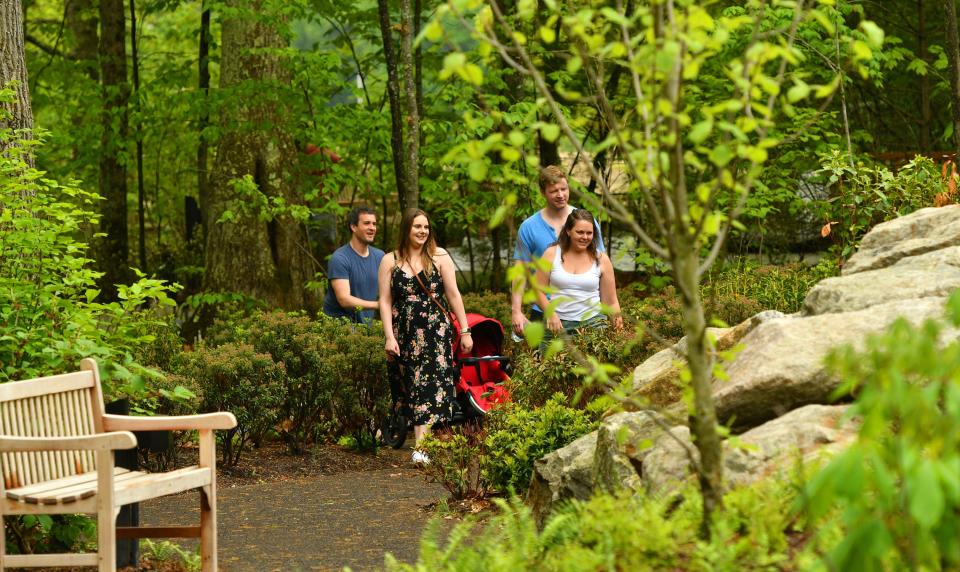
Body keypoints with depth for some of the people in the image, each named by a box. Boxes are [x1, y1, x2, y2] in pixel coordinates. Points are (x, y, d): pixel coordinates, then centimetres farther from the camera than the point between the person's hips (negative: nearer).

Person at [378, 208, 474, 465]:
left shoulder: (439, 256, 5)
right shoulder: (390, 261, 7)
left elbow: (453, 294, 5)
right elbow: (385, 301, 4)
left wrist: (464, 331, 2)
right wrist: (389, 337, -5)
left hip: (437, 331, -1)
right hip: (406, 334, 1)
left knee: (432, 384, -12)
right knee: (414, 385, 0)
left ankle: (420, 446, -15)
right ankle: (422, 440, 5)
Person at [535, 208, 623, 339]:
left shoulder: (601, 260, 5)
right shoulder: (551, 254, 3)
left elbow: (610, 300, 9)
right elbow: (539, 290, 3)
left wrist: (617, 317, -7)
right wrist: (550, 314, -12)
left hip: (593, 322, 0)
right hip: (559, 323, 0)